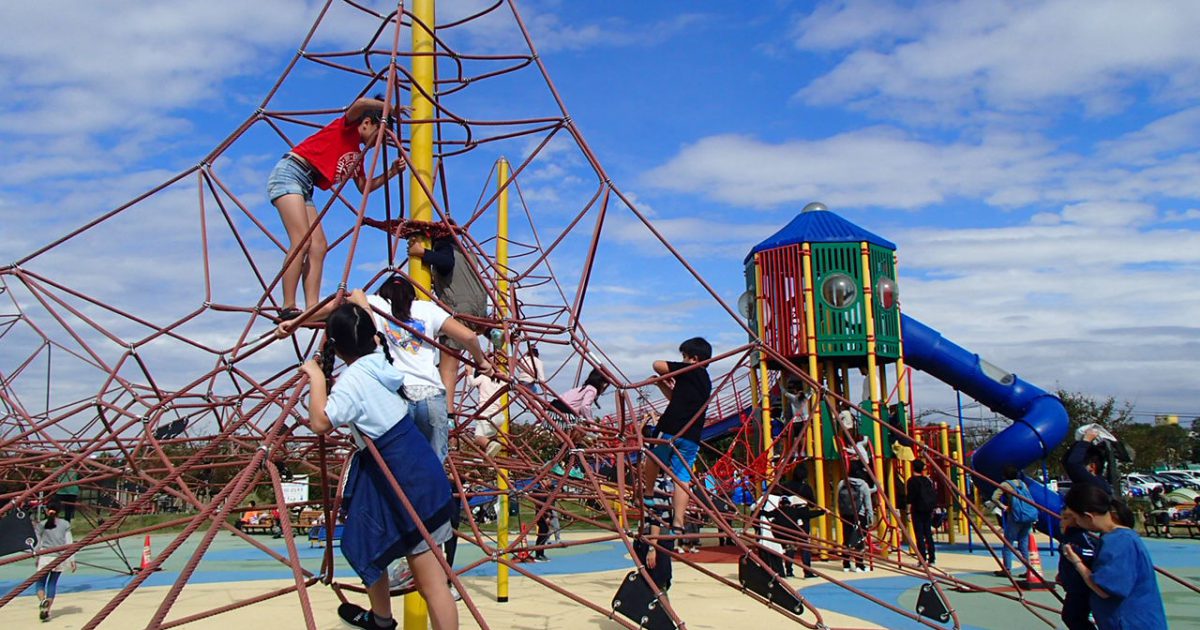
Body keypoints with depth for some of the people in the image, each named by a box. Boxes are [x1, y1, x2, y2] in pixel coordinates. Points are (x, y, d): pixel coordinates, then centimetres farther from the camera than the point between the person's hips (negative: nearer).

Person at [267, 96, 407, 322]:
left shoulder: (357, 153, 21)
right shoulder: (346, 128, -1)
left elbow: (365, 187, 25)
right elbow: (361, 104, -21)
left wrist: (391, 172, 15)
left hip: (305, 188, 9)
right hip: (289, 173, -9)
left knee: (318, 246, -2)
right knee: (302, 242, -19)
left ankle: (312, 308, -8)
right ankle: (288, 308, -20)